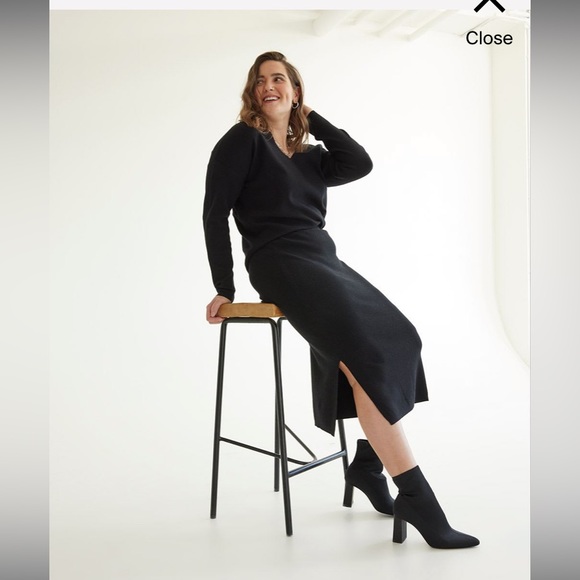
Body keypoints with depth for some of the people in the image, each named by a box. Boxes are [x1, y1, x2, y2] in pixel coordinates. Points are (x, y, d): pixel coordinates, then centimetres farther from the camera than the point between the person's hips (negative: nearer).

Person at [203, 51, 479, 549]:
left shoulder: (309, 156, 23)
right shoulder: (243, 140, 5)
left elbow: (361, 164, 4)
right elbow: (215, 213, -2)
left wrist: (311, 116, 12)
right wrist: (224, 288, -8)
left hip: (324, 260, 7)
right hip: (280, 264, -7)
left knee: (398, 340, -10)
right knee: (367, 353, -24)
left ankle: (368, 462, -1)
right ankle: (417, 498, -23)